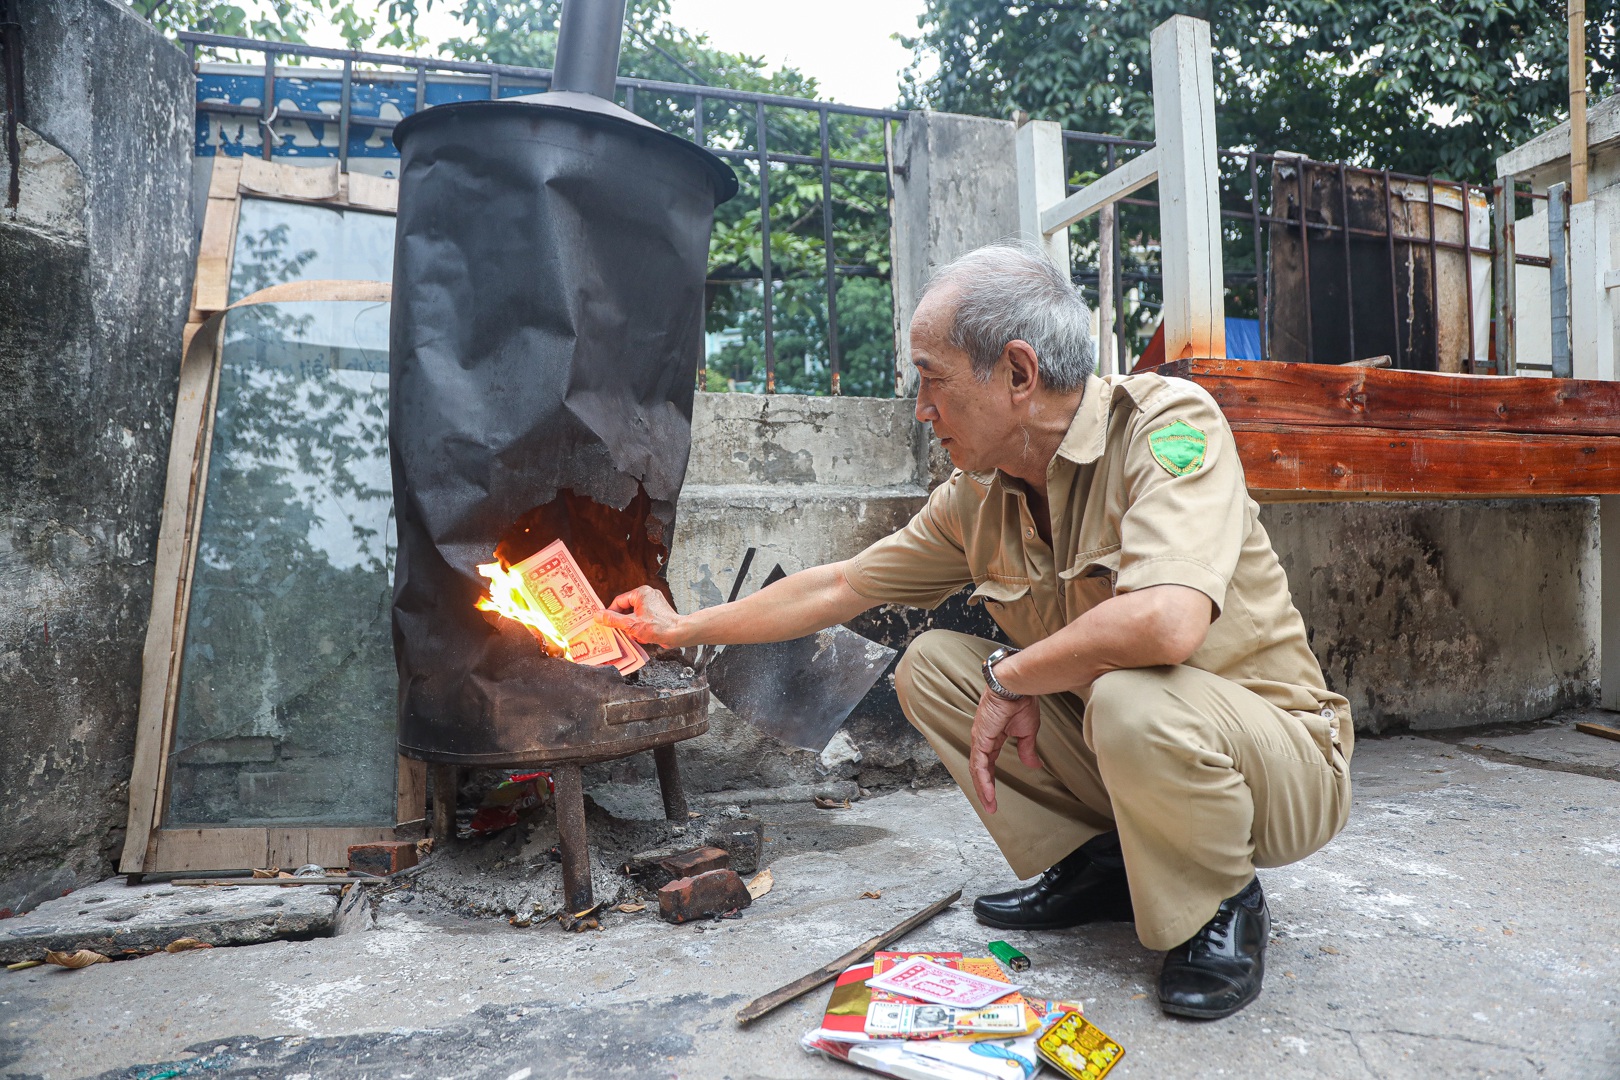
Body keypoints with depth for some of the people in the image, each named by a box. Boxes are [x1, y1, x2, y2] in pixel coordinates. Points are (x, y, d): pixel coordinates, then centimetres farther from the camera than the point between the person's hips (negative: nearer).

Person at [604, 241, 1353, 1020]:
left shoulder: (1166, 424, -24)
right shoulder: (975, 499, -4)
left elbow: (1165, 623, -41)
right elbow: (838, 587, 6)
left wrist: (1009, 677, -24)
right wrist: (683, 628, 12)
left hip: (1282, 753, -6)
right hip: (1111, 746, 6)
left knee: (1133, 698, -37)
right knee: (930, 666, -4)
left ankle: (1225, 905, -5)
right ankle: (1096, 866, 8)